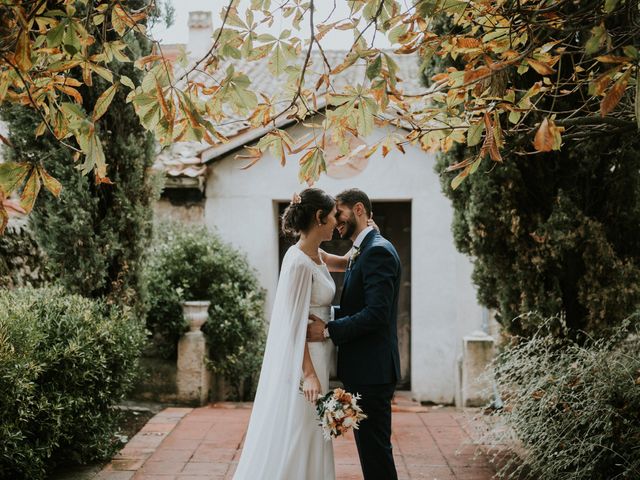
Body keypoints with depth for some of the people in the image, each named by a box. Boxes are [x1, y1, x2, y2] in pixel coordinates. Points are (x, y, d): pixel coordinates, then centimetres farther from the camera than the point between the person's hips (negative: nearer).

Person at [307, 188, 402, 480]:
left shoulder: (378, 251, -15)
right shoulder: (362, 252, 17)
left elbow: (376, 313, -23)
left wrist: (328, 331, -20)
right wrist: (323, 314, 4)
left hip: (371, 371, -10)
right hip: (362, 369, 10)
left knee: (375, 449, -4)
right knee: (370, 446, 16)